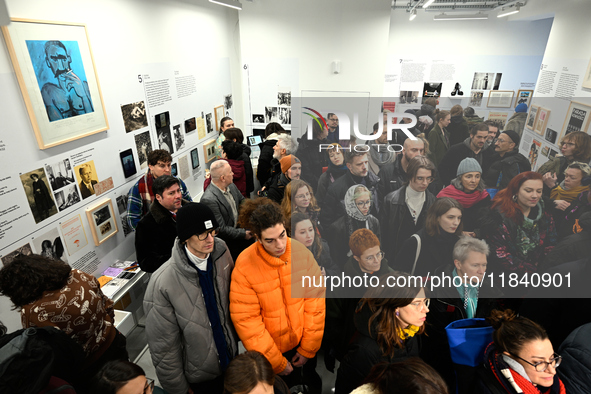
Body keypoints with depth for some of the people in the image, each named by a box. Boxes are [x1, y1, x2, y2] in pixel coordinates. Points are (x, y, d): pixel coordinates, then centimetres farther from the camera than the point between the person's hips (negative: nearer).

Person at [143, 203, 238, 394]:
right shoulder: (162, 283, -28)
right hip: (199, 376, -4)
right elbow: (163, 347, -17)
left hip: (230, 356, 4)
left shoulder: (221, 250, -16)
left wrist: (238, 334, 8)